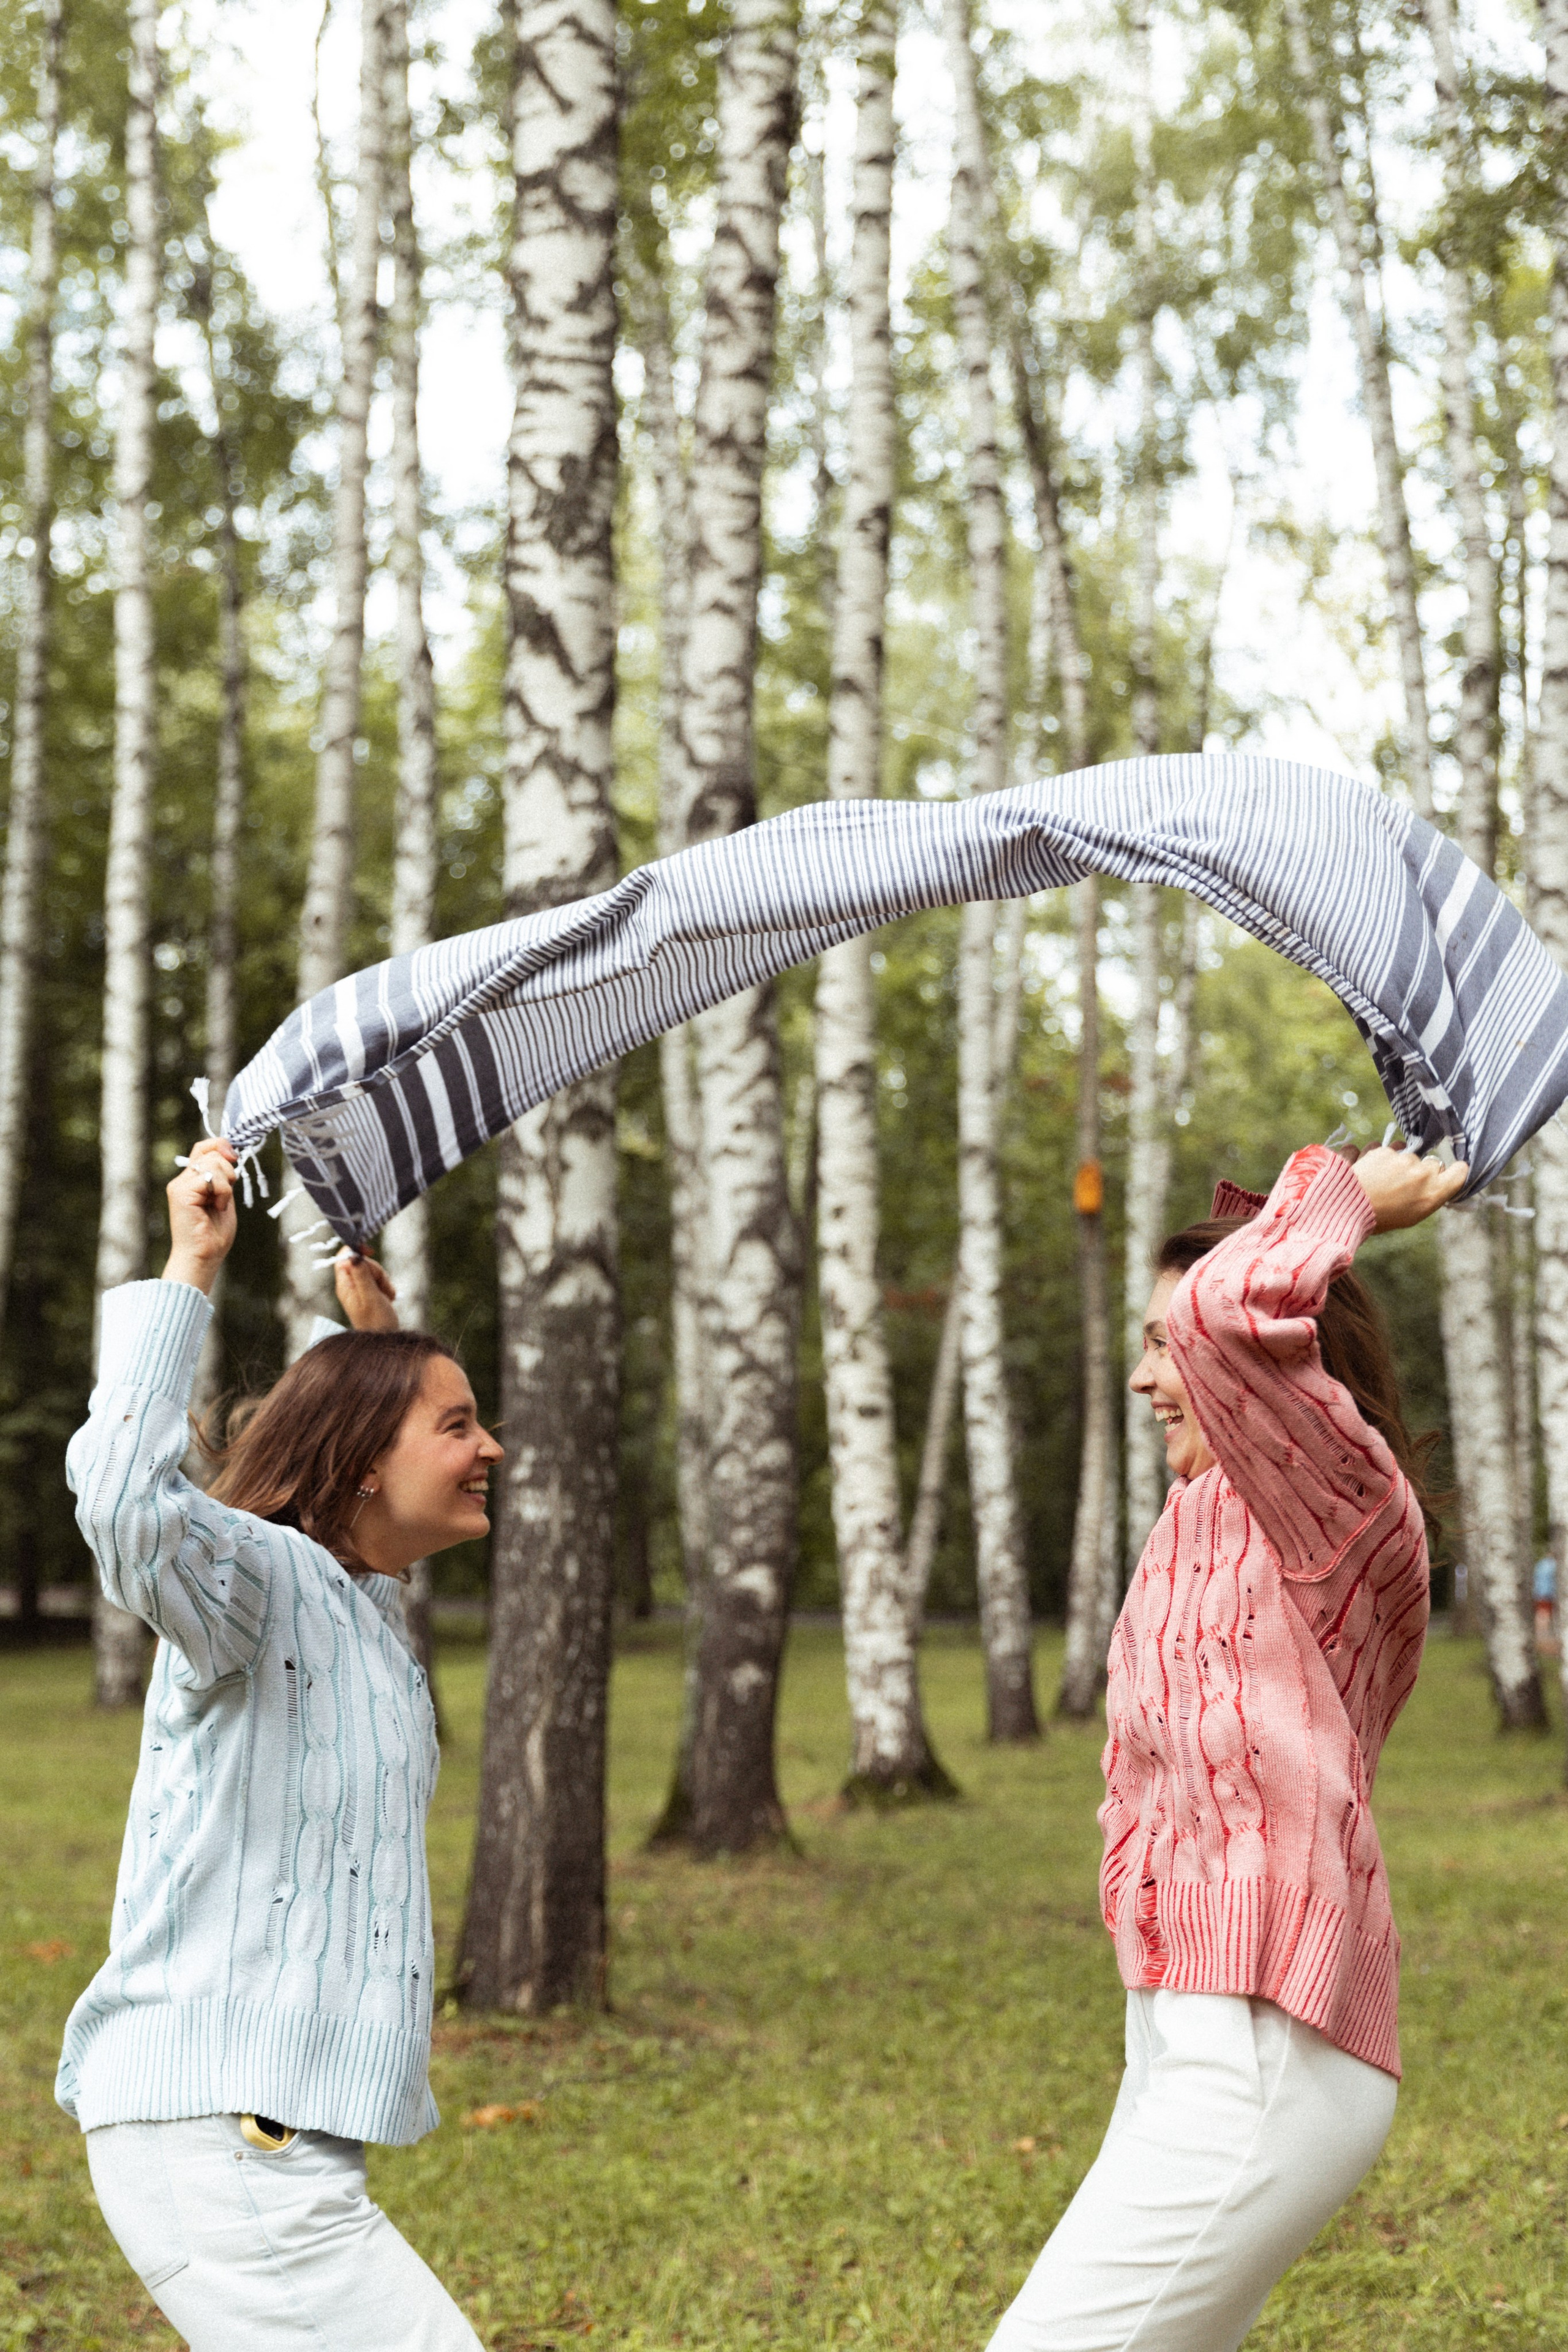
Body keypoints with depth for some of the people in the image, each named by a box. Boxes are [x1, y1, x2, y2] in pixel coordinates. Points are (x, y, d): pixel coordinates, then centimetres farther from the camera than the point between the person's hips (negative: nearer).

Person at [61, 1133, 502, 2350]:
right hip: (217, 2135, -10)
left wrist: (379, 1334, 27)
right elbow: (127, 1501, -35)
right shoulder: (260, 1577, -12)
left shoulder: (364, 1606, 16)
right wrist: (189, 1270, -27)